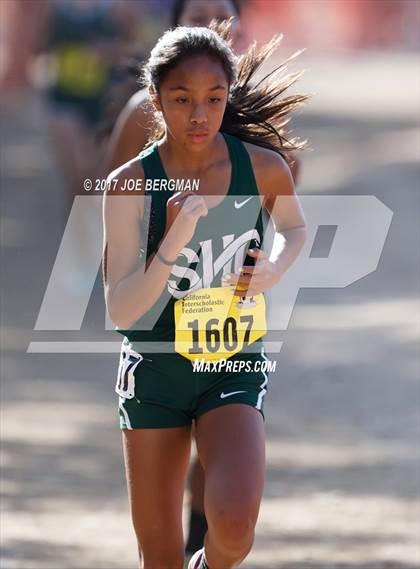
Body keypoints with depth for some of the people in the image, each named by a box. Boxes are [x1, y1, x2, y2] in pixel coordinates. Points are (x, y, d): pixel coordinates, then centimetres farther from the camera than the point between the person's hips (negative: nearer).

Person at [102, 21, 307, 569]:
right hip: (156, 367, 0)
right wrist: (171, 245, -31)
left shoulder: (264, 167, -10)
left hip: (234, 367, 0)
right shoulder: (130, 184, -15)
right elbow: (121, 311, -17)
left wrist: (274, 271, -7)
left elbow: (296, 228, 14)